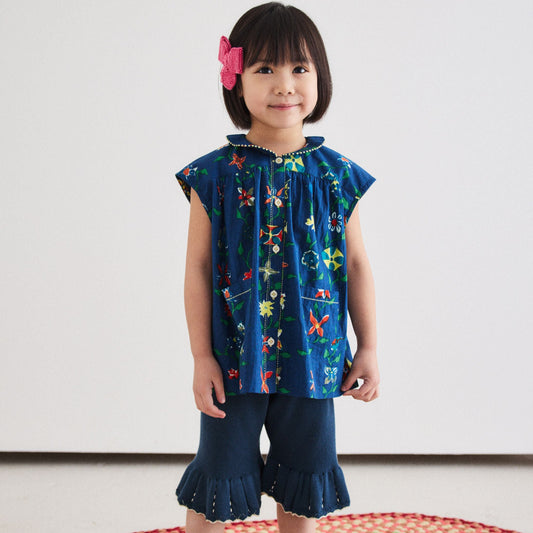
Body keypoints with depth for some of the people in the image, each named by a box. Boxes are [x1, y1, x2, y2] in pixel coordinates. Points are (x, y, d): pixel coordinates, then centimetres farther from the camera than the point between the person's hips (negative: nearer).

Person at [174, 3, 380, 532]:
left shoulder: (335, 175, -2)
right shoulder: (215, 175, -7)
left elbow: (356, 264, 4)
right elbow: (198, 268, -5)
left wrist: (368, 348, 4)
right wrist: (201, 357, -6)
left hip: (313, 354, 2)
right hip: (236, 355, -2)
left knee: (303, 485, 17)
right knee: (219, 478, 11)